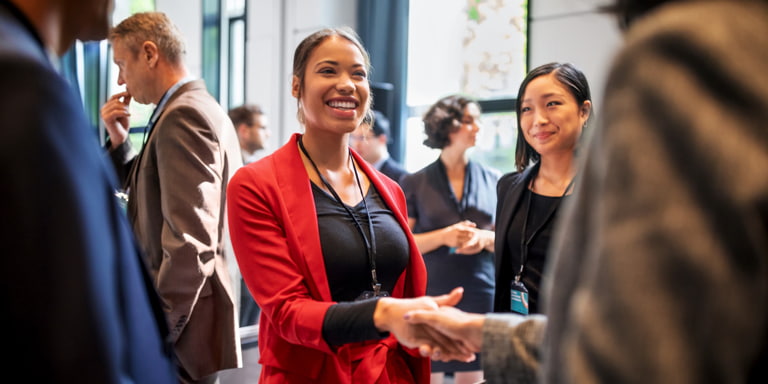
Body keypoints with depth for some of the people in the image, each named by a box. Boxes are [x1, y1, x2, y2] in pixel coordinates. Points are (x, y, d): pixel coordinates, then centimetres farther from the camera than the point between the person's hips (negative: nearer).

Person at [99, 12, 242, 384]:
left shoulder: (183, 116, -17)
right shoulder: (204, 108, 14)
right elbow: (157, 193, 21)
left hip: (184, 329, -10)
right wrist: (119, 140, 8)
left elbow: (189, 242, -25)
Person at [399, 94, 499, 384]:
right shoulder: (415, 184, 2)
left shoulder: (493, 181, 8)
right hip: (428, 296, -2)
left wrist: (486, 238, -10)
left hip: (480, 296, 2)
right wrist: (444, 236, -17)